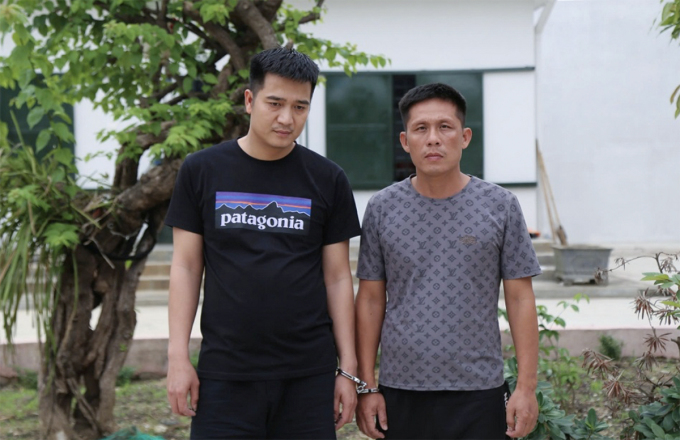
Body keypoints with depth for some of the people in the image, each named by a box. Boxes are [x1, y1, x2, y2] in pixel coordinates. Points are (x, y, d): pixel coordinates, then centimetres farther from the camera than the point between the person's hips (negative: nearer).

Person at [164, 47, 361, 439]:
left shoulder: (328, 180, 3)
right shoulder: (202, 171, 2)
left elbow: (338, 278, 5)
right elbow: (186, 267, 4)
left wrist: (349, 368, 2)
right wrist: (178, 356, -3)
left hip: (309, 375, 1)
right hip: (224, 373, 0)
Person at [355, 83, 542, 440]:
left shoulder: (500, 206, 0)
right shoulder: (382, 209, 3)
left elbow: (520, 299, 1)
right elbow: (371, 299, 4)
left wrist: (526, 387, -3)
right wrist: (367, 386, 1)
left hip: (478, 392, -1)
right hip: (400, 391, 1)